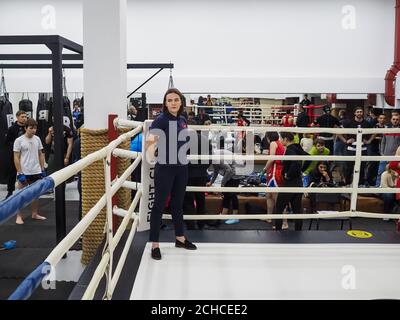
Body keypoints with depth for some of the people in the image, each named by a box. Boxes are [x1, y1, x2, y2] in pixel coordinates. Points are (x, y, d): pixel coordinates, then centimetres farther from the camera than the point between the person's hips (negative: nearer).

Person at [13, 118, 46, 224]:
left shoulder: (37, 139, 4)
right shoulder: (19, 140, -9)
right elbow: (16, 158, -9)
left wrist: (42, 170, 7)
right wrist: (20, 173, -14)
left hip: (36, 172, 5)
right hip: (24, 172, -5)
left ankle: (34, 214, 26)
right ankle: (19, 216, 12)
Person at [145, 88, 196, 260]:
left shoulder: (182, 120, 7)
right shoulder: (160, 120, -12)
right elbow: (151, 139, -27)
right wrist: (150, 149, -39)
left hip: (181, 167, 6)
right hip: (164, 168, -6)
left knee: (178, 203, 17)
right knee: (159, 205, 1)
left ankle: (180, 238, 32)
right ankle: (155, 244, 10)